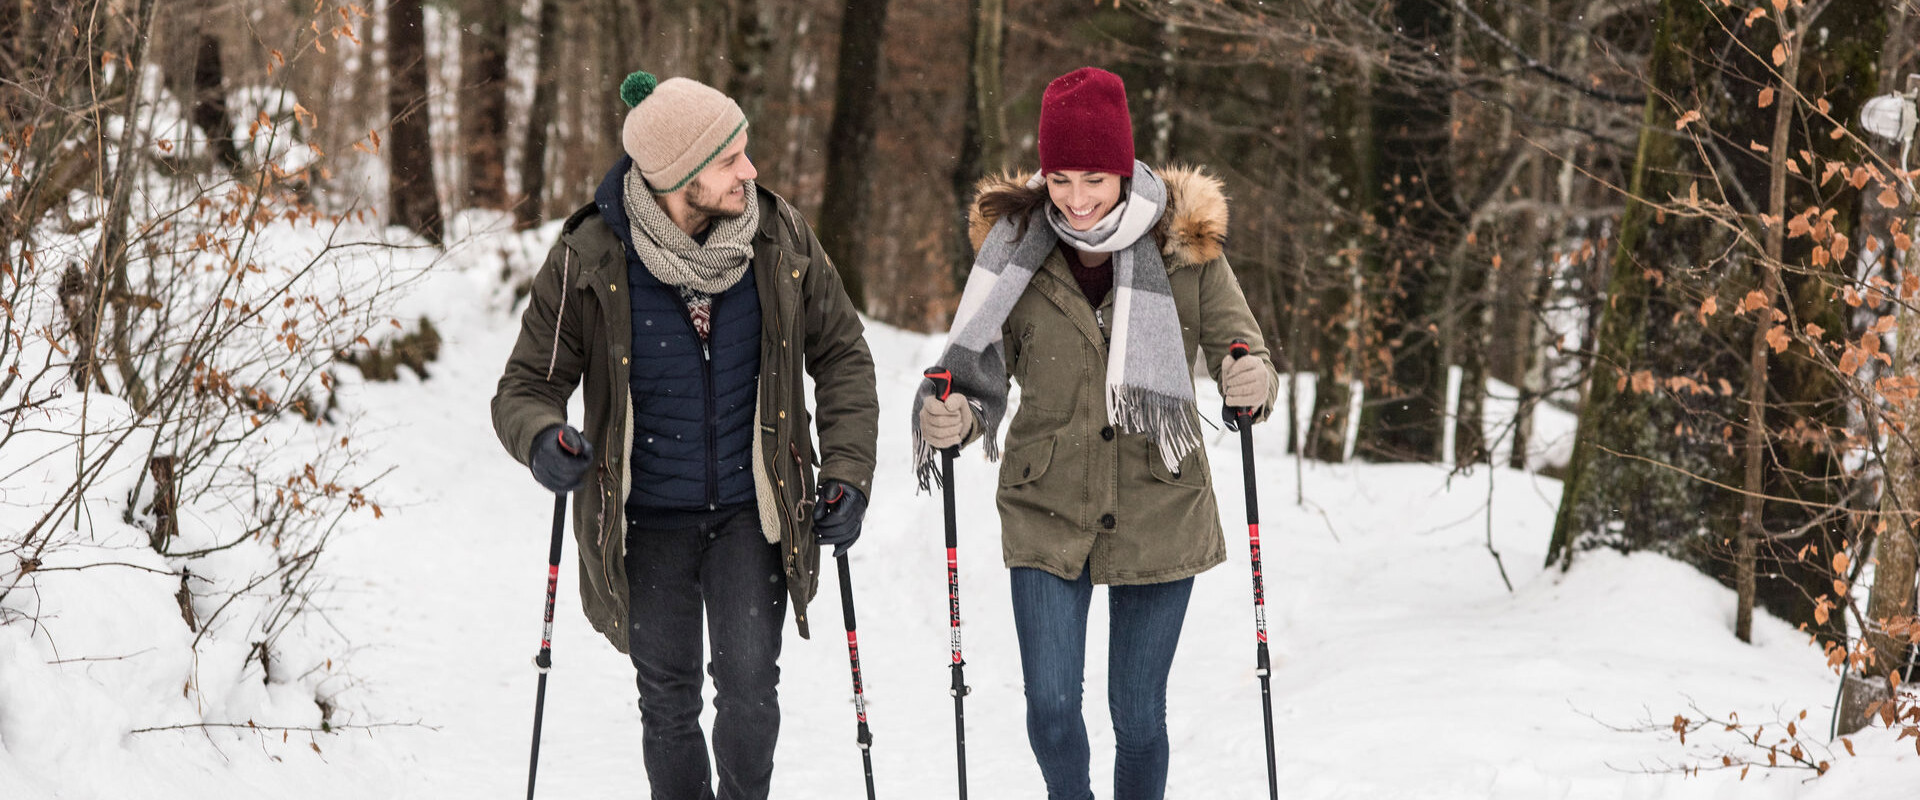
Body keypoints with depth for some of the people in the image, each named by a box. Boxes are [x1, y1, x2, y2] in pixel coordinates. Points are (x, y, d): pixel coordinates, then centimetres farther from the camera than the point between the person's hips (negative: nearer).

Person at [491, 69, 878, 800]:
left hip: (750, 513, 1)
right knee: (668, 704, 9)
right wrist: (542, 438, -31)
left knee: (748, 685, -12)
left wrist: (846, 471, -4)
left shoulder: (780, 239, -8)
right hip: (647, 521, 0)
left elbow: (843, 356, 6)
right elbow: (524, 389, -7)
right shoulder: (591, 260, -14)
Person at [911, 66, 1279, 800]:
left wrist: (1252, 381, -26)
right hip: (1048, 513, 1)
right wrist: (954, 418, -22)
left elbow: (1240, 347, -3)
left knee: (1138, 718, 5)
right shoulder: (1016, 248, -4)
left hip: (1159, 512, 0)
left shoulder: (1183, 244, -6)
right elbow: (984, 371, 0)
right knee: (1050, 708, -5)